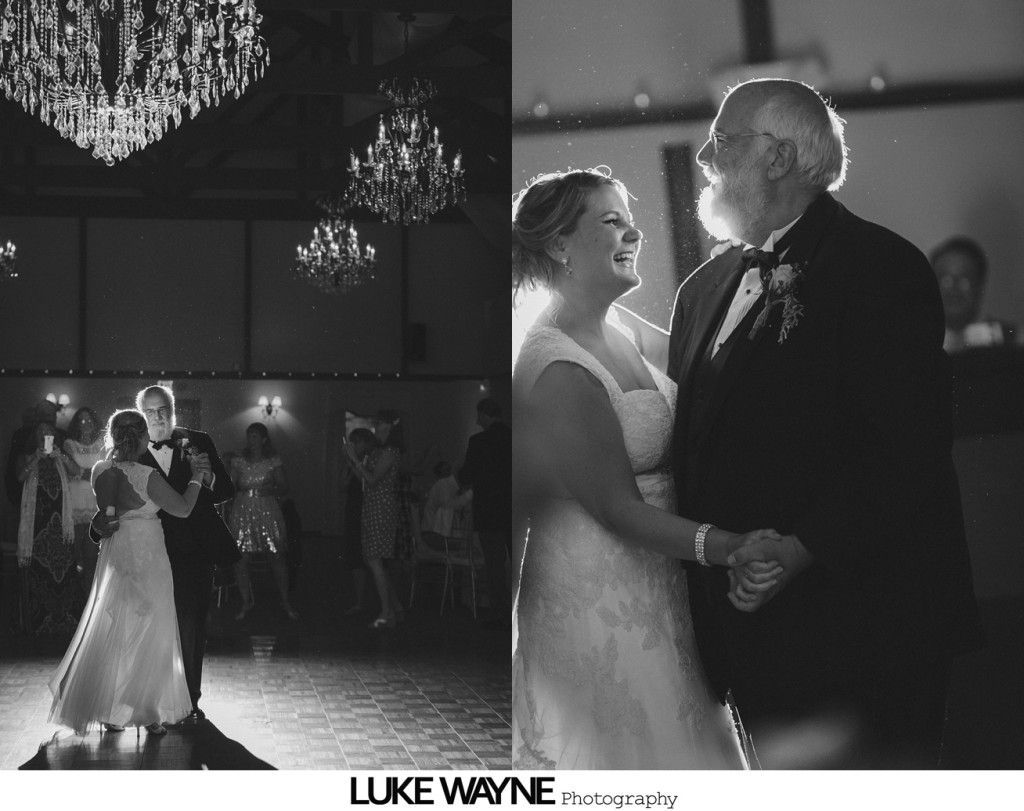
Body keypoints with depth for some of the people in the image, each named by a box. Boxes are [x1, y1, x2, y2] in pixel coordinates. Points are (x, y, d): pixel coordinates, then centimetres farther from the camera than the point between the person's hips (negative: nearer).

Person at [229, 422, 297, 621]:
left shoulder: (274, 461, 5)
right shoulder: (238, 462, 7)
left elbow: (284, 487, 6)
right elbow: (230, 487, 5)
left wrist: (271, 489, -13)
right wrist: (239, 490, -16)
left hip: (268, 512, -1)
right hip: (243, 512, 1)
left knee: (277, 556, -4)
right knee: (240, 558, -3)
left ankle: (285, 601, 9)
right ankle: (246, 602, 11)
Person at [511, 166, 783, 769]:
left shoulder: (617, 339, 7)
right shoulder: (557, 369, -22)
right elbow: (616, 508, -23)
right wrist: (726, 548, -33)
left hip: (655, 587, 9)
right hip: (599, 601, -9)